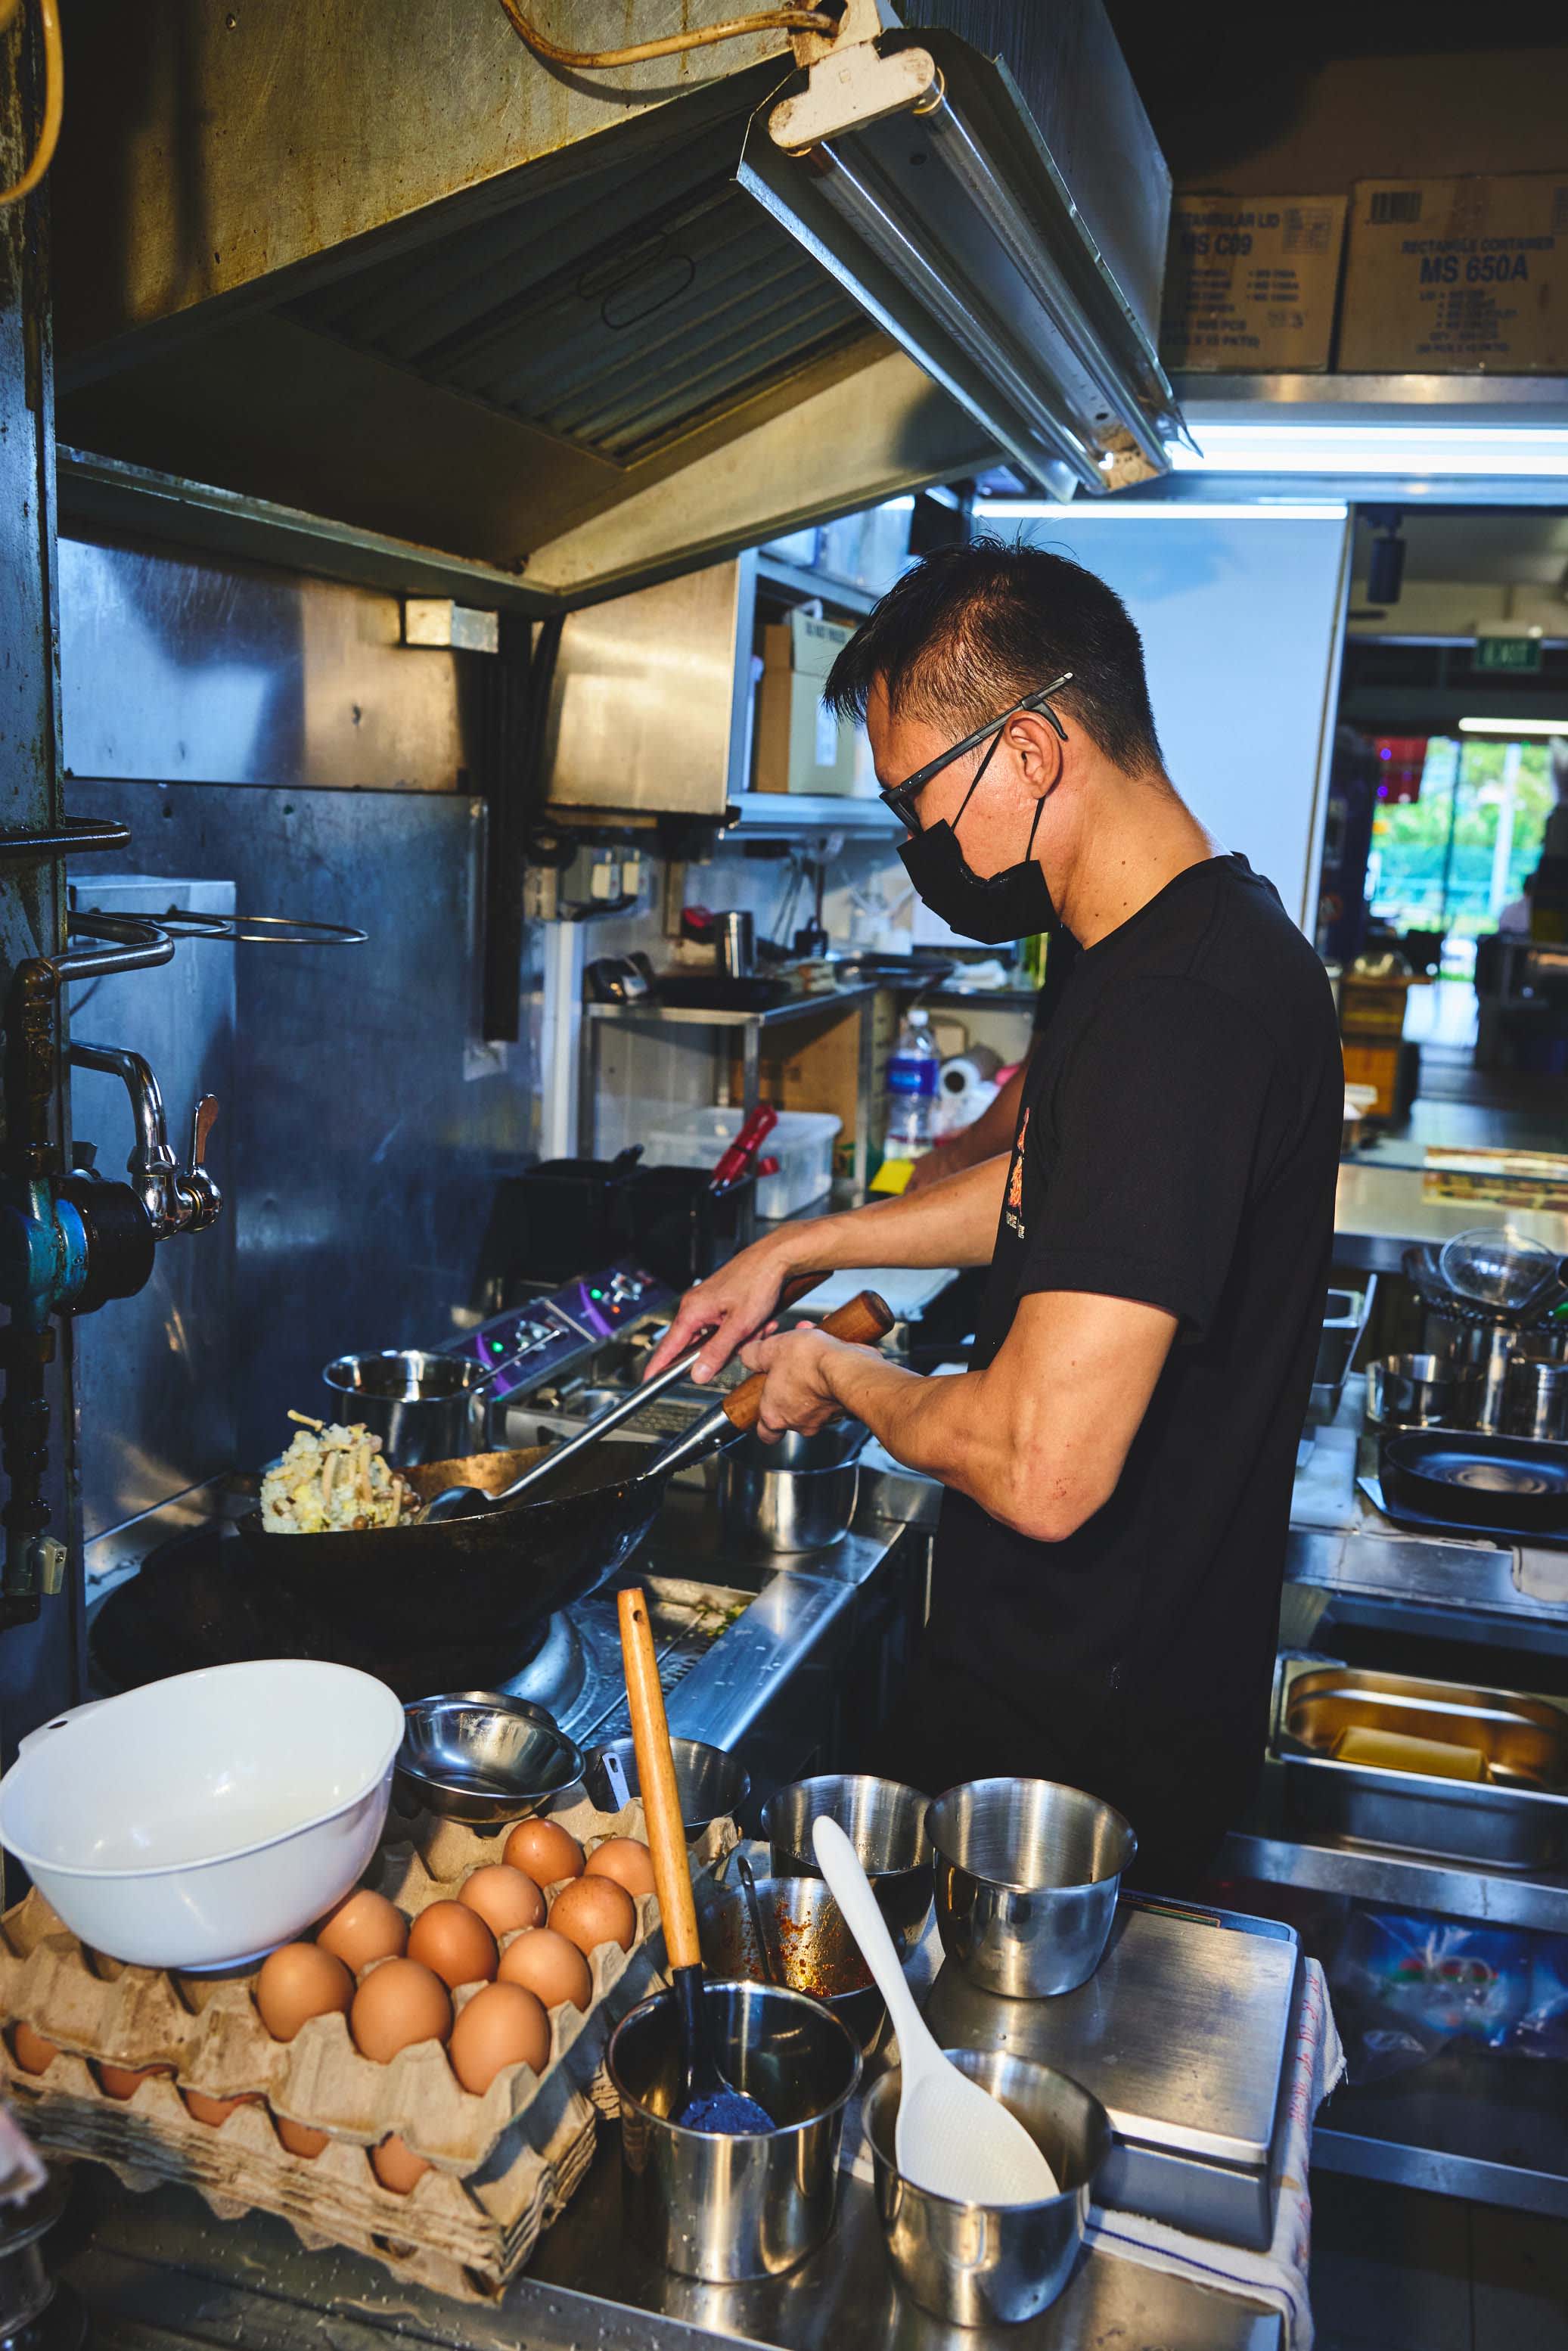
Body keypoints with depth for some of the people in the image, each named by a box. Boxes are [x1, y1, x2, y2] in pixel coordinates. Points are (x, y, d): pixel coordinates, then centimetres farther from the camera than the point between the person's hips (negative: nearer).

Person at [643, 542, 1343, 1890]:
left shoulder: (1178, 1009, -30)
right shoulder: (1202, 944, 5)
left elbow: (1041, 1468, -34)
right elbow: (1056, 1190, 22)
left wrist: (843, 1376, -14)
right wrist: (797, 1249, 17)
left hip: (1077, 1738, -9)